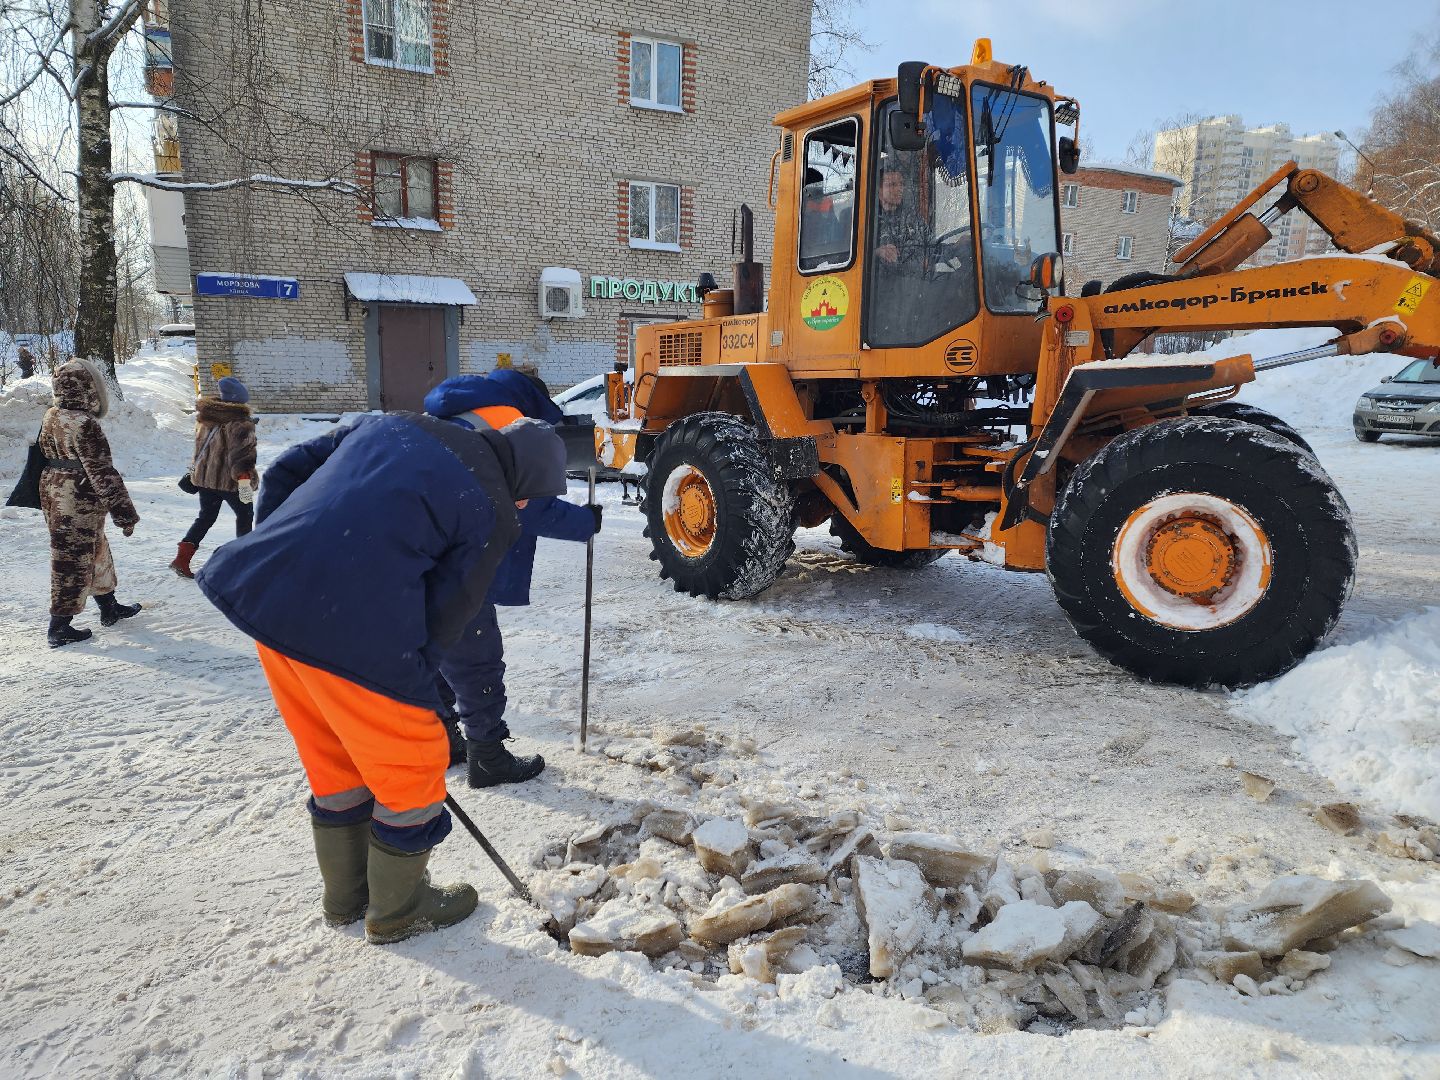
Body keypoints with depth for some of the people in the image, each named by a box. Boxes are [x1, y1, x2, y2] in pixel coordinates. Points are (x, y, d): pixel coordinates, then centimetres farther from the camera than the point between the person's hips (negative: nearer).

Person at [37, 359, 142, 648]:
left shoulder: (51, 418, 5)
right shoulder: (85, 424, -22)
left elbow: (44, 454, 16)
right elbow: (102, 473, -22)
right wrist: (125, 513, -17)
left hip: (53, 493, 9)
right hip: (79, 503, -9)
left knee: (96, 551, 21)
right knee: (73, 561, 1)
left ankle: (109, 607, 34)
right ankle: (59, 628, 9)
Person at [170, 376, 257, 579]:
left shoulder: (204, 417, 7)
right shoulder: (240, 422, -17)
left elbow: (200, 445, 19)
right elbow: (241, 452, -25)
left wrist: (195, 469, 30)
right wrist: (244, 479, -27)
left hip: (204, 476, 7)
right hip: (229, 480, -7)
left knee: (206, 517, 16)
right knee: (245, 514, 14)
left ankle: (182, 560, 7)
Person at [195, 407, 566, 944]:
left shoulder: (393, 423, 16)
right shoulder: (493, 515, -2)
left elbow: (284, 472, 17)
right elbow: (445, 616, -1)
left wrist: (280, 555, 23)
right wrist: (408, 687, 11)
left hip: (261, 591, 8)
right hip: (352, 632, -8)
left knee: (333, 759, 25)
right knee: (412, 764, 15)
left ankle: (346, 896, 44)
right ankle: (399, 908, 34)